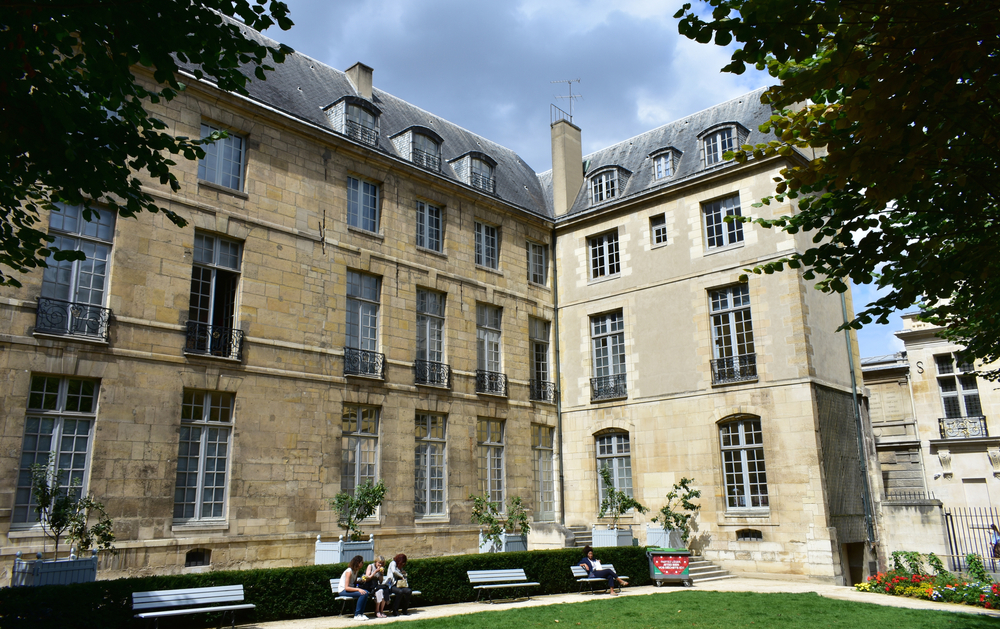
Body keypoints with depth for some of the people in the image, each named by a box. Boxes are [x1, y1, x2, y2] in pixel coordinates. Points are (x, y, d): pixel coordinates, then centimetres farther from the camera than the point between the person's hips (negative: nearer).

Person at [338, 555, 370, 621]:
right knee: (362, 594, -29)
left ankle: (361, 613, -11)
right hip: (343, 591, -8)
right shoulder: (349, 571, -20)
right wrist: (358, 589, -32)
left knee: (366, 592, -18)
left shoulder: (357, 571, 8)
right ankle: (357, 615, -20)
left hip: (351, 588, 8)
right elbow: (346, 587, -25)